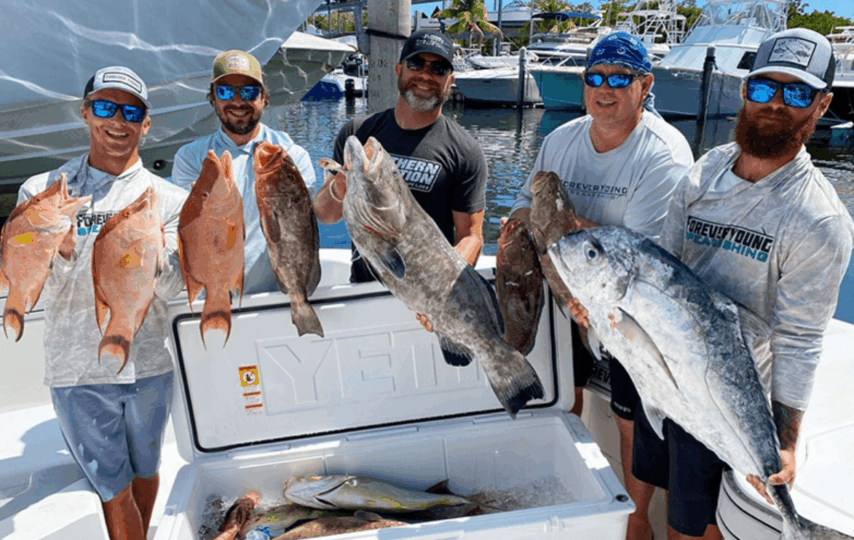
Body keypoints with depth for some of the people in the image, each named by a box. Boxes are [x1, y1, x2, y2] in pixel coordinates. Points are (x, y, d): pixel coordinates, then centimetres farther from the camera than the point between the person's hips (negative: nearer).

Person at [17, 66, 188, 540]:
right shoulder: (42, 191, 1)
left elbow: (171, 289, -8)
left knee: (145, 471, 20)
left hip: (148, 364, 1)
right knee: (114, 488, 7)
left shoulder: (168, 199, 0)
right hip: (76, 370, -1)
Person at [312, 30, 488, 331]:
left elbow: (471, 236, -6)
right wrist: (338, 190, -14)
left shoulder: (465, 153, -2)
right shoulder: (357, 133, 7)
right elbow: (325, 216, 10)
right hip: (361, 288, 3)